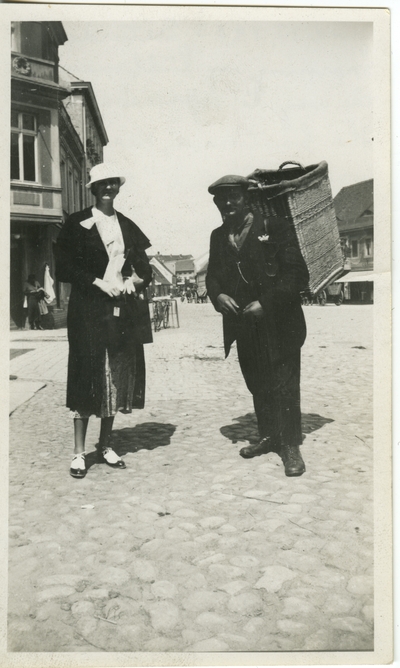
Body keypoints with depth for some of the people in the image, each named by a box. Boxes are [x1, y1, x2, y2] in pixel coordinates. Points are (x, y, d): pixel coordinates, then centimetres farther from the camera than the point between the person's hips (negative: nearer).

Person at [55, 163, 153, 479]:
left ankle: (106, 446, 19)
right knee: (87, 378, -4)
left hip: (124, 311, 4)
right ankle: (79, 452, 4)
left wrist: (135, 280, -5)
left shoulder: (128, 227, 15)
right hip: (89, 310, -4)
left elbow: (145, 269, 16)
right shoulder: (77, 224, 2)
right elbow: (64, 268, -4)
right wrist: (98, 282, -13)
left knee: (118, 378, 6)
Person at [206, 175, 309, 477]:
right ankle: (269, 437, 29)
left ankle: (290, 447, 10)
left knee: (284, 385, -2)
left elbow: (297, 273, -11)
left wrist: (265, 303, -18)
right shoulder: (219, 236, 12)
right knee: (257, 384, 14)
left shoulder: (275, 227, -7)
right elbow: (213, 275, 14)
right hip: (242, 324, 6)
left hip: (278, 323, -5)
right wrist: (218, 295, -8)